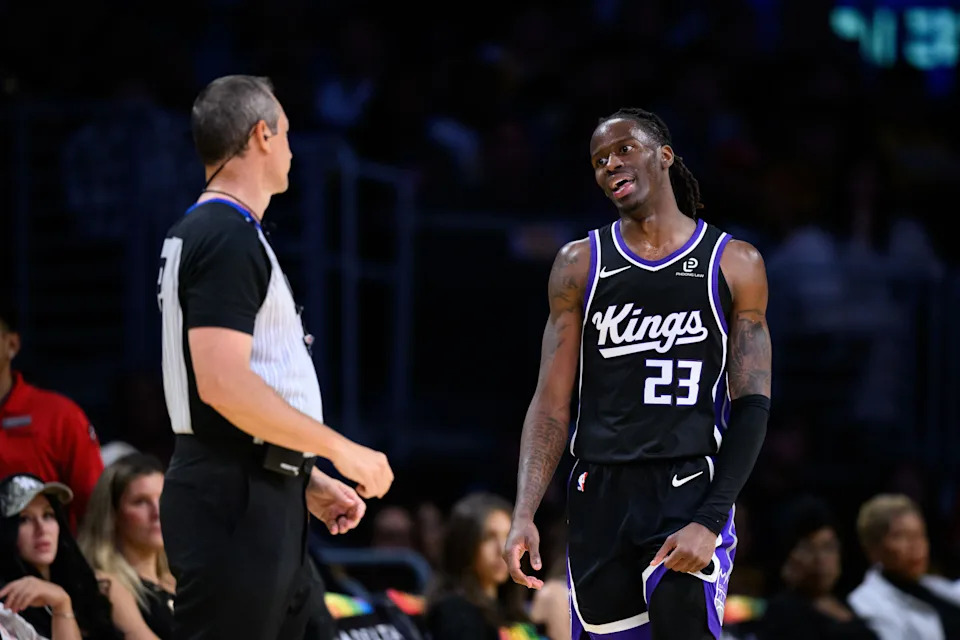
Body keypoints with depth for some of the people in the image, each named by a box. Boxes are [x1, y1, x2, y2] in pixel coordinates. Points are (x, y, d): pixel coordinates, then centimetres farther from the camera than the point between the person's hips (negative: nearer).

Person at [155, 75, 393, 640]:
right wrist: (342, 451, -16)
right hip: (234, 506, -11)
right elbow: (223, 385, -23)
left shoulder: (202, 233, 19)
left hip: (260, 501, 11)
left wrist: (309, 481, 22)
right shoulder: (228, 238, -13)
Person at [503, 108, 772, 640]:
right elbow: (551, 403, 7)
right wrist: (524, 515, -7)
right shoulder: (580, 265, 7)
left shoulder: (733, 264, 2)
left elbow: (752, 407, -2)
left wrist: (709, 522, -13)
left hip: (690, 494, -3)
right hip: (600, 496, 3)